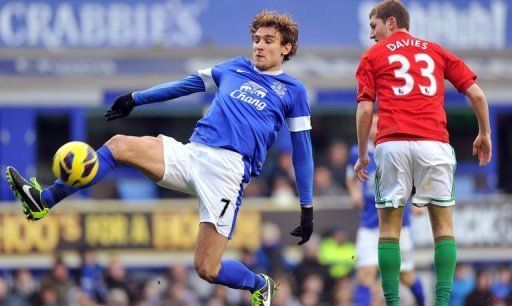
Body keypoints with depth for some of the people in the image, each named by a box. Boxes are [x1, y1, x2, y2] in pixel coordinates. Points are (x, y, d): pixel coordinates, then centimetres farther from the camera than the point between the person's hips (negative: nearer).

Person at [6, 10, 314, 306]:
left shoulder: (293, 91, 9)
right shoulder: (236, 68, 21)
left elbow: (302, 150, 10)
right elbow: (187, 84, 31)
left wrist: (307, 209, 8)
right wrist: (135, 98, 31)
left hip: (229, 169, -5)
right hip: (190, 154, 5)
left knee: (206, 270, -12)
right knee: (119, 145, -15)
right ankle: (43, 200, -14)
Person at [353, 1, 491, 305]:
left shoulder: (373, 55, 14)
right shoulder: (436, 51, 20)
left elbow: (365, 110, 4)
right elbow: (476, 94, 13)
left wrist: (362, 154, 12)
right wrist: (485, 135, 24)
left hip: (392, 143, -1)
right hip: (433, 142, 1)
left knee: (389, 227, 5)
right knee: (443, 224, 7)